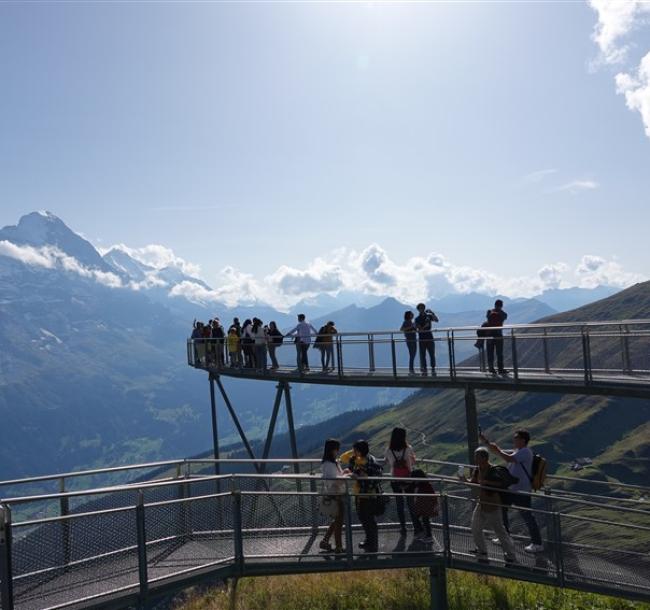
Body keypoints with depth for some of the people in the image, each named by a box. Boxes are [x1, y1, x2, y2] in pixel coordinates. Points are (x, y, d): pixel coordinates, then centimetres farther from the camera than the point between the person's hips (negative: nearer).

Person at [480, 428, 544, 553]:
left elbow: (508, 458, -33)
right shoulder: (516, 451, 11)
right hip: (510, 489, 10)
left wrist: (497, 450, -20)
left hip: (522, 491, -10)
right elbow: (500, 452, 14)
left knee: (527, 516, -3)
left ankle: (537, 544, 8)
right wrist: (486, 441, 5)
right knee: (501, 510, 19)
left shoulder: (525, 452, -19)